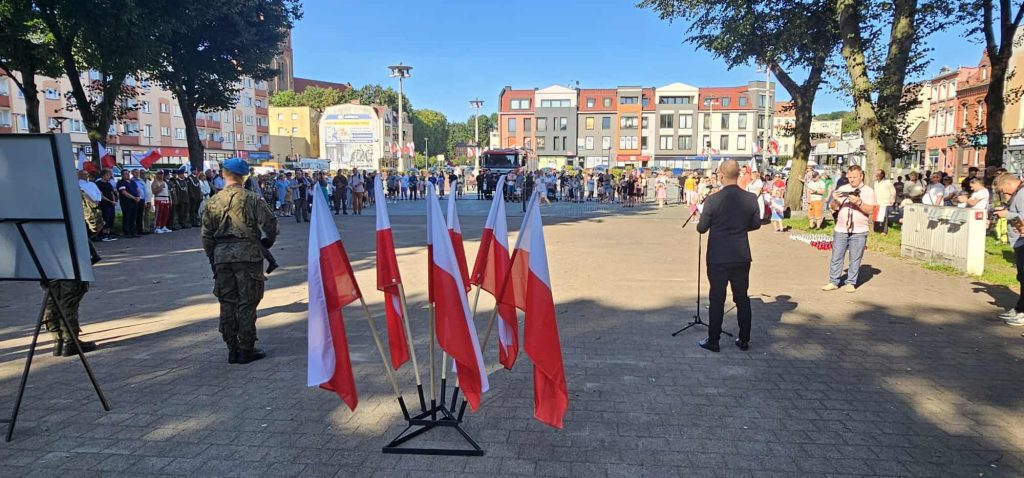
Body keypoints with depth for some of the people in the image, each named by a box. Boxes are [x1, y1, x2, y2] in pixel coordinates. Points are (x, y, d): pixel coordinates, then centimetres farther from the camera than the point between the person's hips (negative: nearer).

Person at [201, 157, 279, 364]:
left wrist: (213, 258, 19)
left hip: (221, 256, 4)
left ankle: (232, 350, 16)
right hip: (247, 254, -4)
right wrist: (267, 242, 7)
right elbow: (269, 222, -12)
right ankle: (246, 349, 5)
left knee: (227, 303, 11)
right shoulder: (251, 198, -6)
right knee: (247, 303, 1)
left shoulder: (213, 201, 8)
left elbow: (206, 234, 11)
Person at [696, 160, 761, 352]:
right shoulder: (751, 199, -5)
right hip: (742, 257, 3)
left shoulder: (713, 200, -15)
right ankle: (744, 340, 22)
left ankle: (713, 341, 12)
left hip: (718, 257, -3)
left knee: (717, 299, 5)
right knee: (742, 298, 14)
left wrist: (699, 223, 16)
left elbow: (702, 228, -6)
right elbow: (756, 224, 8)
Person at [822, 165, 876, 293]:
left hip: (859, 231, -2)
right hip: (841, 229, 2)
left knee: (855, 258, 2)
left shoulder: (868, 191, 4)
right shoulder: (842, 189, 10)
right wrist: (835, 200, -13)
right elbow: (833, 208, 8)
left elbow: (870, 210, -5)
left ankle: (851, 283, 11)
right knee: (836, 256, 2)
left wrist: (859, 202, -20)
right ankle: (833, 282, 9)